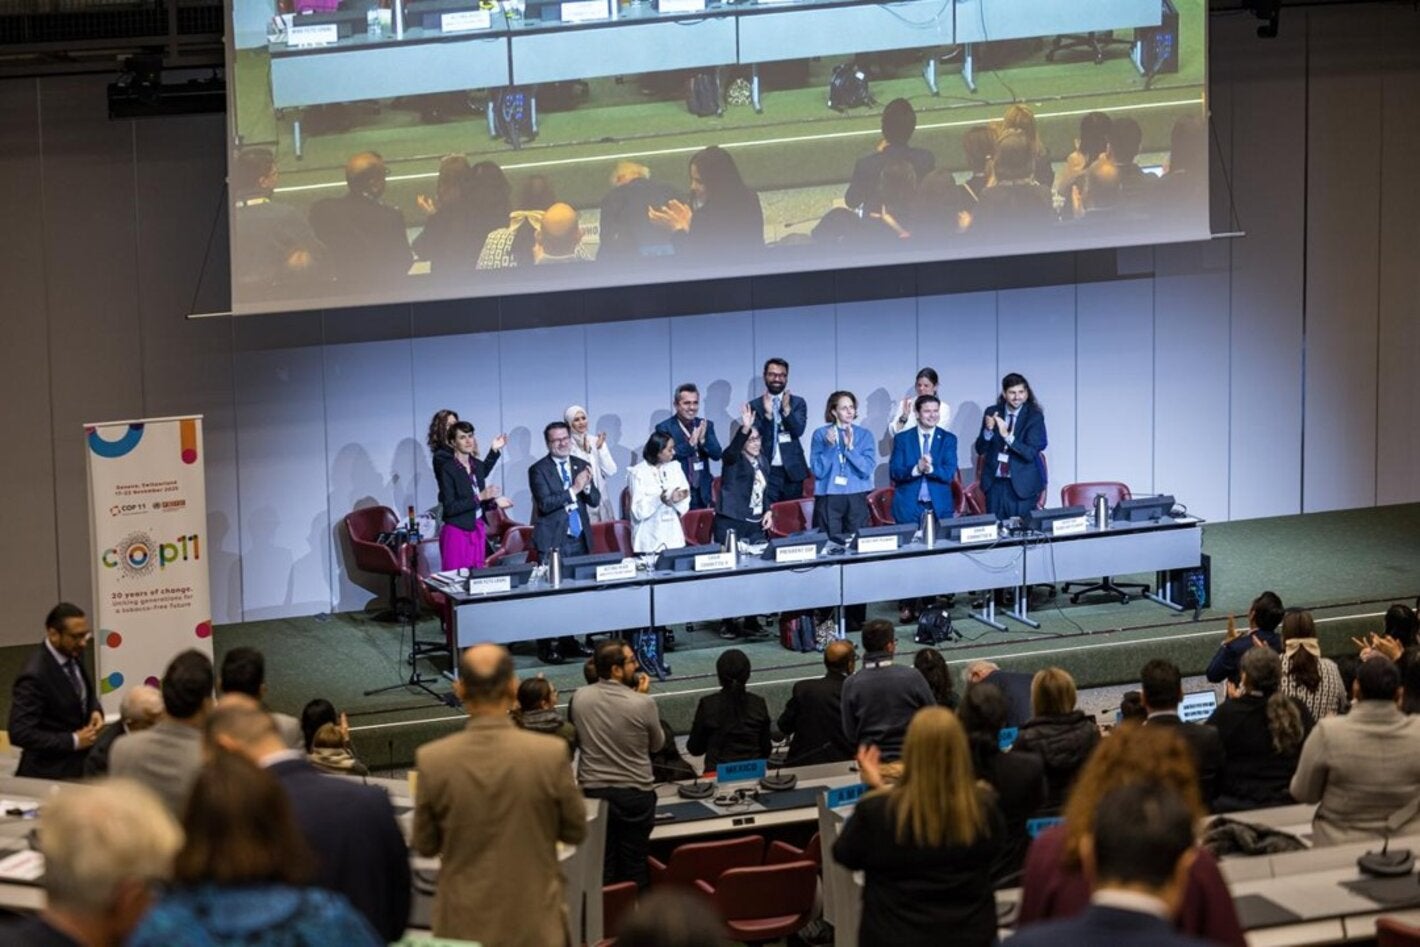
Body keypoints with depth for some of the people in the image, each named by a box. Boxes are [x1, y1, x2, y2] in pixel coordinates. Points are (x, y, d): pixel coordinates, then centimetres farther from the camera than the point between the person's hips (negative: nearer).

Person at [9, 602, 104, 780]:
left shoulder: (74, 654, -1)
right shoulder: (34, 676, -24)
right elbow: (20, 733, -26)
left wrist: (95, 711, -4)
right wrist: (73, 741, -23)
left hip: (80, 764, 7)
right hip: (52, 774, -7)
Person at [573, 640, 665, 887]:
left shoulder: (580, 698, -6)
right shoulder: (643, 704, -16)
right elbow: (657, 744, 2)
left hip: (593, 792, 3)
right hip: (634, 794, -3)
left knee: (602, 868, 9)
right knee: (634, 867, 7)